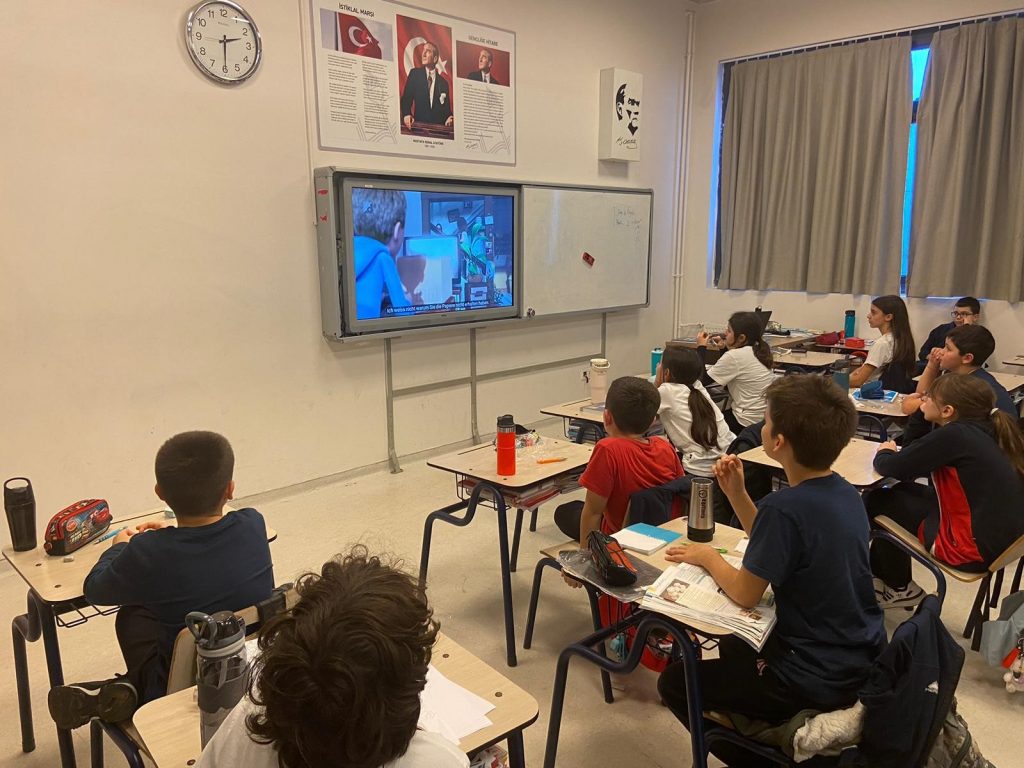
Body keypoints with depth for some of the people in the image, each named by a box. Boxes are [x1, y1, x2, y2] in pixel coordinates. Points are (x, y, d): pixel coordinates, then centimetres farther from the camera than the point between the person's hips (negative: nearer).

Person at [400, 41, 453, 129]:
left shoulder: (443, 83, 9)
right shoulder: (414, 74, 8)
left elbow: (447, 109, 11)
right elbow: (406, 99, 4)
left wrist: (449, 118, -13)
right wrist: (407, 115, -16)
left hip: (438, 127, 2)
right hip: (418, 124, -2)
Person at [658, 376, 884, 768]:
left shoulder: (784, 506, -28)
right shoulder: (845, 492, -1)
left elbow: (745, 594, -19)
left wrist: (708, 556, -1)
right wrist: (737, 494, 0)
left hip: (820, 680, -9)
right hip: (863, 660, 9)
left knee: (674, 682, 7)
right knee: (733, 646, 31)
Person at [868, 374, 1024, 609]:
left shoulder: (953, 436, -20)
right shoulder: (984, 431, 5)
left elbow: (890, 468, -14)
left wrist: (884, 453, 6)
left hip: (974, 548, -9)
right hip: (1001, 537, 9)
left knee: (879, 502, 3)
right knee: (902, 493, 18)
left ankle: (900, 588, 22)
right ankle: (878, 572, 31)